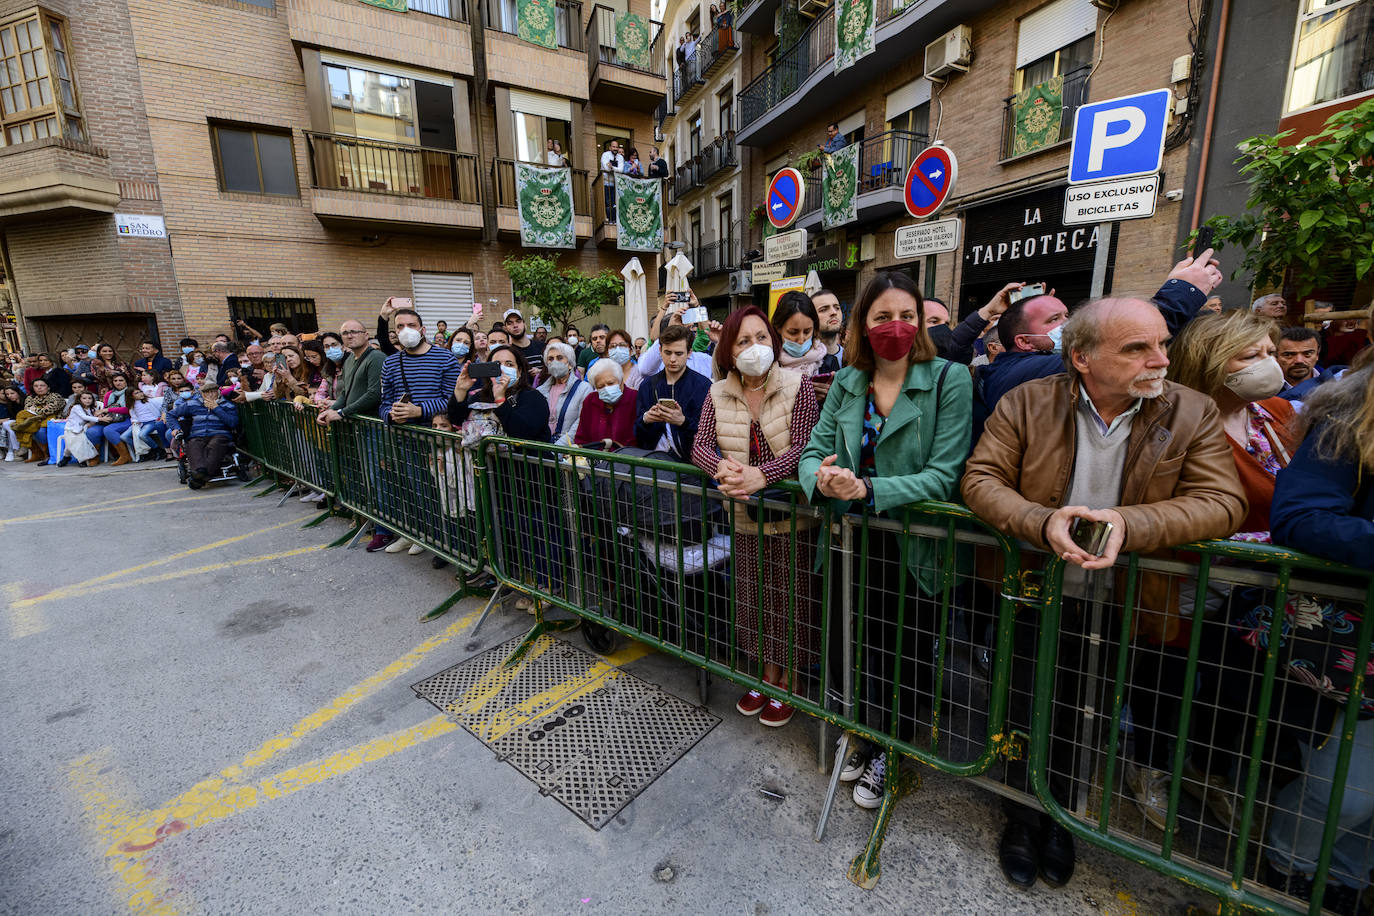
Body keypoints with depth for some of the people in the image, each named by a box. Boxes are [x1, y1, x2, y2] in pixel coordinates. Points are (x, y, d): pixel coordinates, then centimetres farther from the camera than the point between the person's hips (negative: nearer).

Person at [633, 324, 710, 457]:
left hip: (687, 460, -1)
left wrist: (683, 421, -22)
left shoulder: (703, 385, 0)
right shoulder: (647, 385, 13)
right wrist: (645, 419, -8)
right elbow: (636, 433, 13)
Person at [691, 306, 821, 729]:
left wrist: (760, 475, -34)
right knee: (756, 595, 16)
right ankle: (768, 674, 37)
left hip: (791, 512, -3)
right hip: (746, 516, 4)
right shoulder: (718, 395, 1)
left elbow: (802, 446, -19)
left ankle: (789, 683, 29)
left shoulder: (797, 388, -9)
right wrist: (722, 467, -28)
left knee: (790, 596, 7)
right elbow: (700, 445, -6)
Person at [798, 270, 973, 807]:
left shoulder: (949, 381, -10)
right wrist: (822, 478, -23)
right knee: (864, 647, 14)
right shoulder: (846, 383, 3)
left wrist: (867, 489, -29)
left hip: (915, 546, -2)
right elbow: (813, 451, 0)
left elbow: (944, 476, -17)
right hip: (858, 542, 3)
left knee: (909, 657, 13)